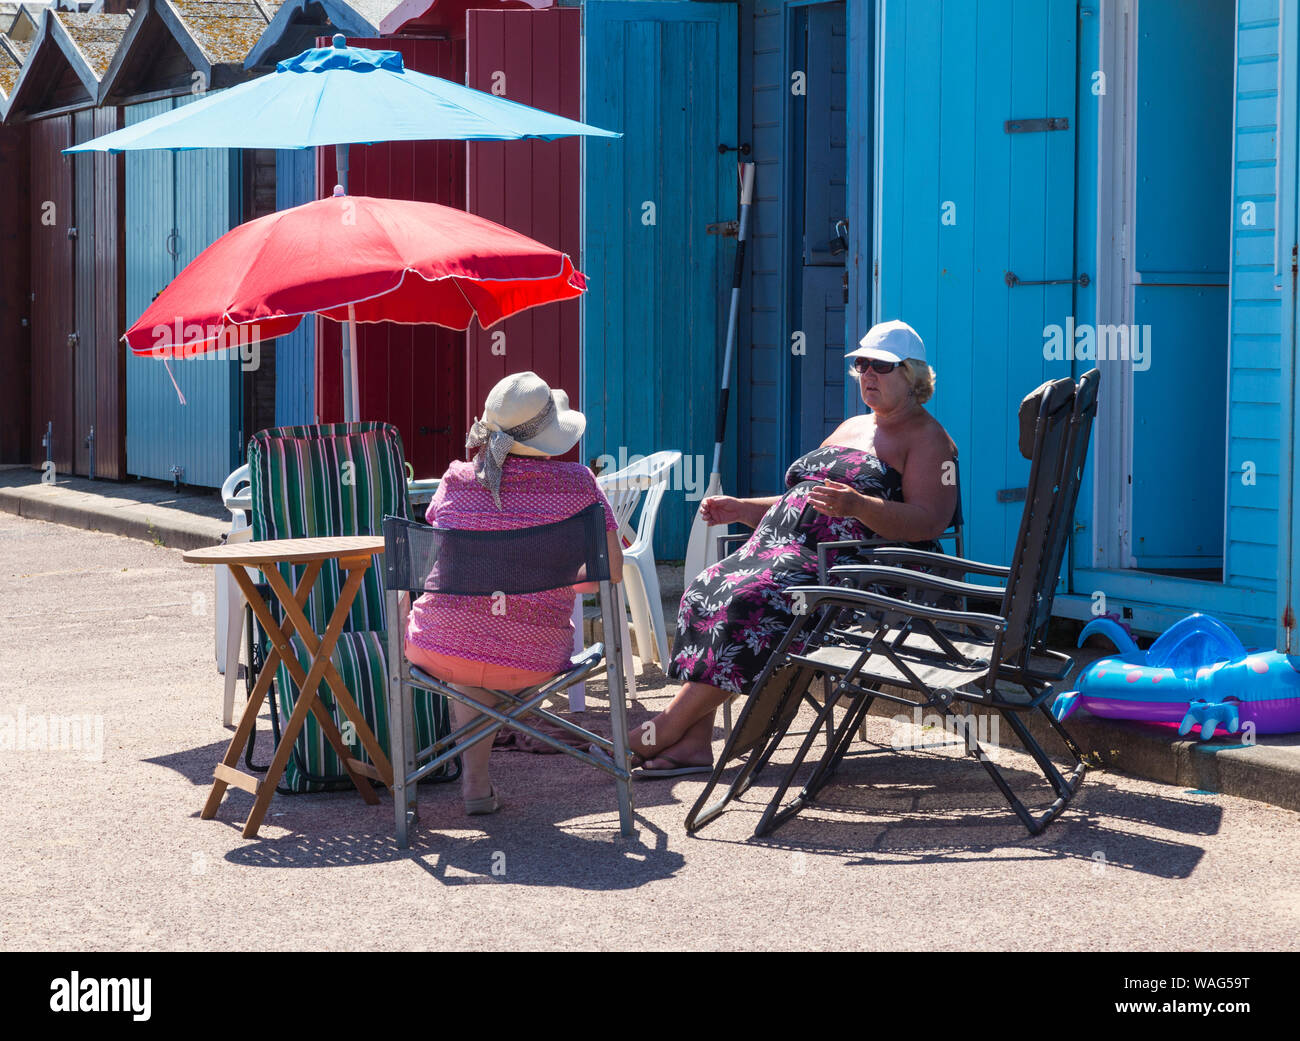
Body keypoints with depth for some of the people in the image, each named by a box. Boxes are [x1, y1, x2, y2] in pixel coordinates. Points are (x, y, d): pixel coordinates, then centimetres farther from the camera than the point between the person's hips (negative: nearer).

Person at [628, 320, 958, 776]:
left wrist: (858, 506, -29)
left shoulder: (927, 439, 1)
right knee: (707, 592, -17)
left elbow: (929, 520, -14)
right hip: (787, 551, 9)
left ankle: (672, 725, -25)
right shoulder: (851, 428, 28)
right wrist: (743, 509, 18)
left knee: (750, 601, -31)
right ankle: (693, 742, -25)